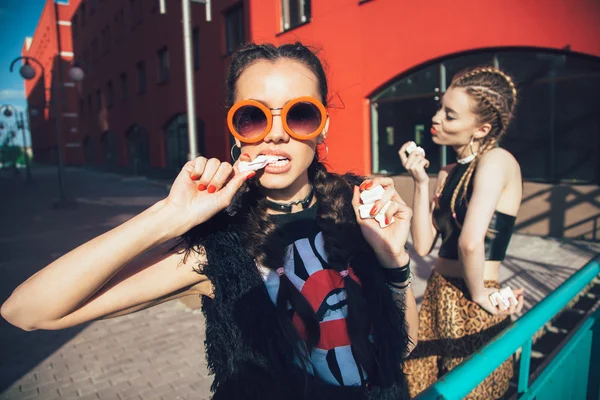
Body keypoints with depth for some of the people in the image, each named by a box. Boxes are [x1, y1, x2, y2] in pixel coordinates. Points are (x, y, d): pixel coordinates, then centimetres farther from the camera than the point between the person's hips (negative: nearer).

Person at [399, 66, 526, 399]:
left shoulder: (496, 160, -16)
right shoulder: (447, 173, 7)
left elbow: (471, 242, -28)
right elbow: (422, 245, -1)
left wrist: (480, 295, -13)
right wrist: (420, 182, -4)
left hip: (470, 307, -7)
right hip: (438, 295, 7)